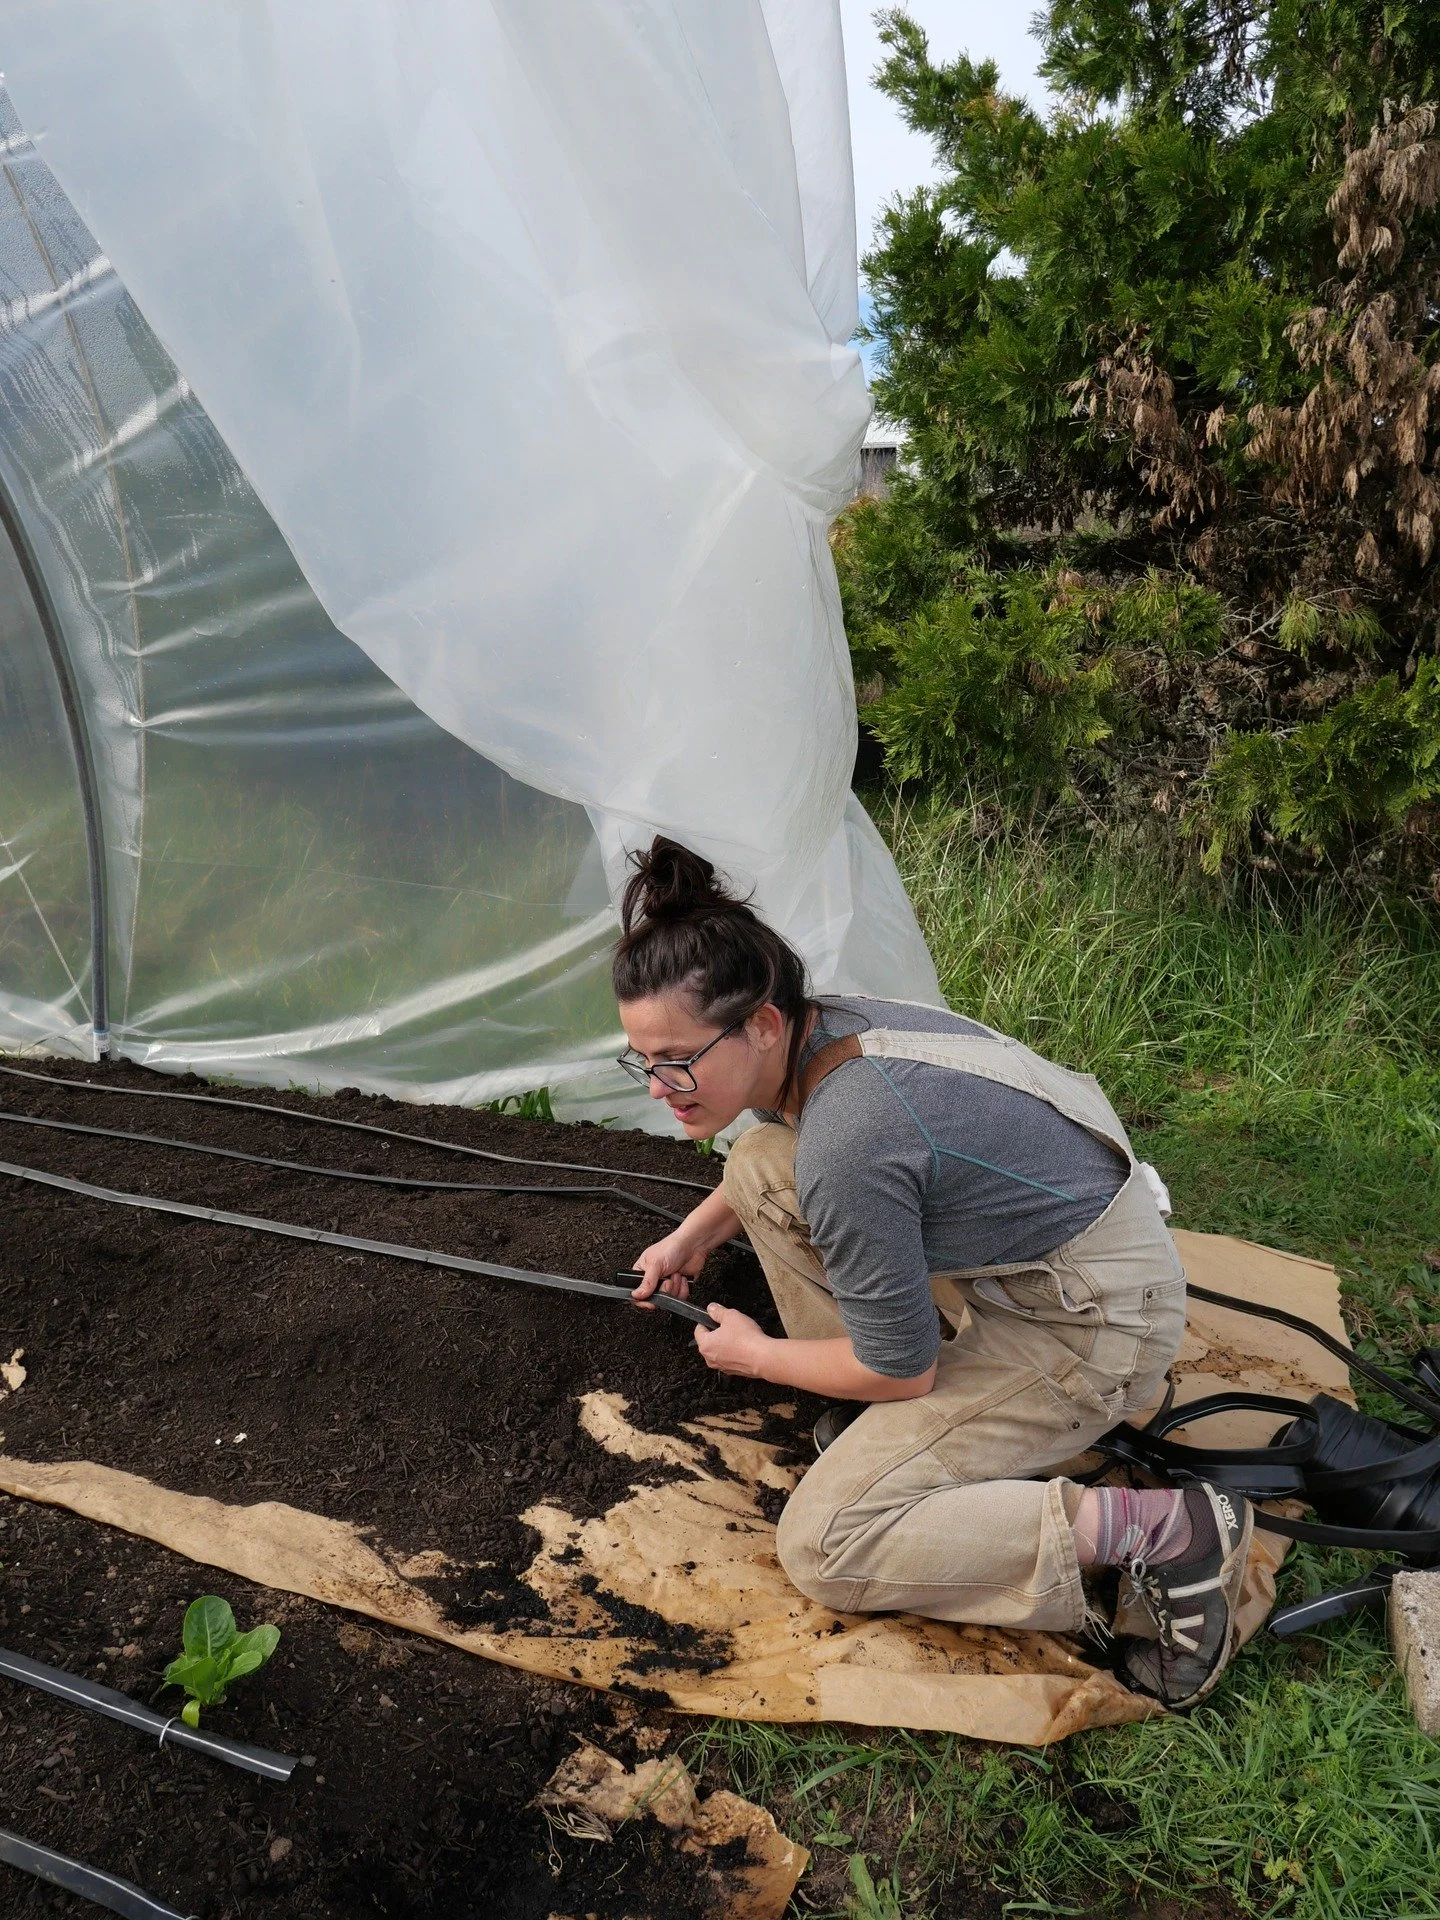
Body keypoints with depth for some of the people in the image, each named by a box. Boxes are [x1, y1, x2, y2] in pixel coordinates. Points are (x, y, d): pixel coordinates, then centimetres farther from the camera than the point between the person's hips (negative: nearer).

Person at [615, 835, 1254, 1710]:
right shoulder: (818, 1028, -7)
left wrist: (754, 1354, -2)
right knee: (760, 1166, 3)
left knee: (823, 1548, -11)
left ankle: (1158, 1529, -9)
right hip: (1015, 1266, 9)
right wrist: (694, 1234, 17)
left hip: (1095, 1324, -9)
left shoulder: (849, 1144, -34)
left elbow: (899, 1371, -19)